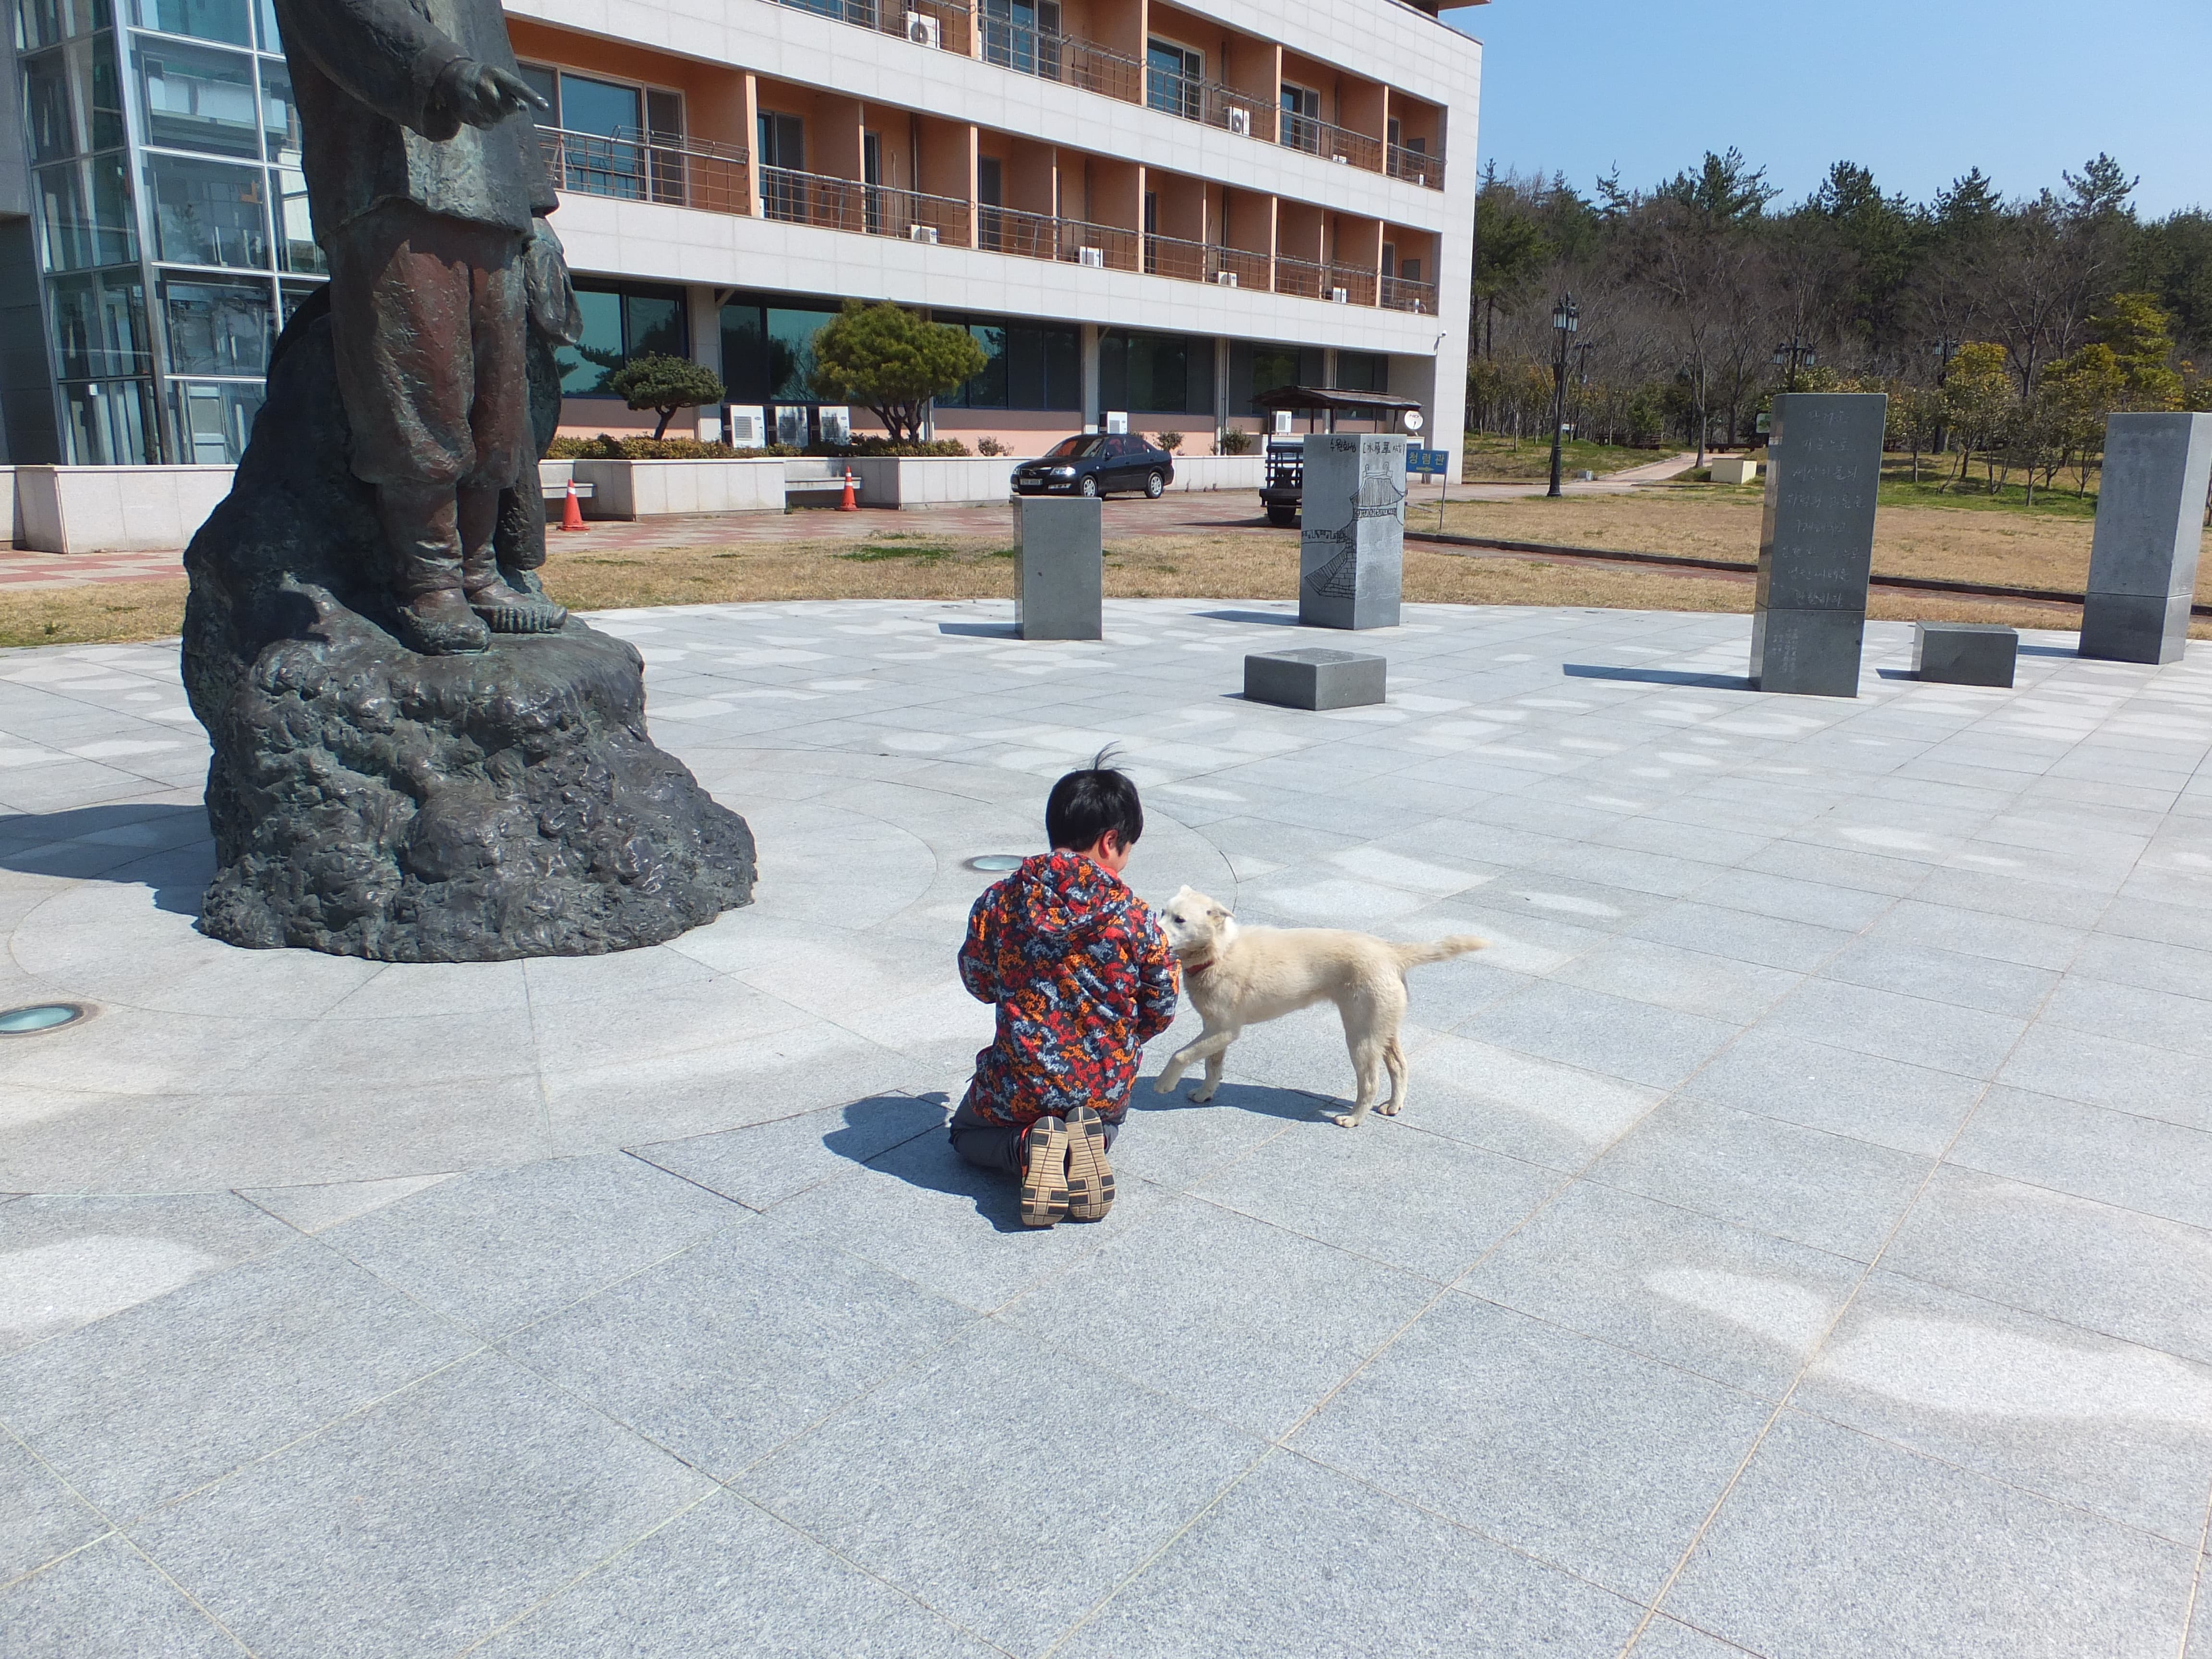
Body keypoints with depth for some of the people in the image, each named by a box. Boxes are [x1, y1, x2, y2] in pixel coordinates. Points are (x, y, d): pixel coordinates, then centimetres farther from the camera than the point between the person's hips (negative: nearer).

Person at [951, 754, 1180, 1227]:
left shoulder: (998, 902, -13)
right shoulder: (1135, 916, -15)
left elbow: (978, 984, 3)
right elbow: (1161, 1012, -4)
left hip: (1020, 1086, -1)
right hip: (1106, 1088, 1)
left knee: (967, 1131, 30)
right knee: (1104, 1118, 38)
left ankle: (1026, 1145, -4)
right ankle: (1089, 1140, 1)